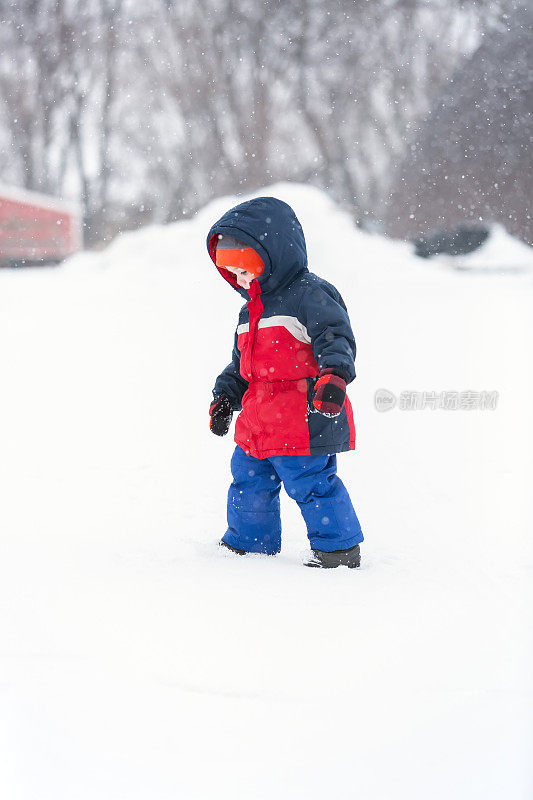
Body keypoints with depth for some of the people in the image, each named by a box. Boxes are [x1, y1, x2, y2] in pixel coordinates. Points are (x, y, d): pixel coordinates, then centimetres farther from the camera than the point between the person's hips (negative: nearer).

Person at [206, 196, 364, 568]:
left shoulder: (309, 295, -10)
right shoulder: (250, 310, 19)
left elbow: (336, 337, -20)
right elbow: (241, 362, 29)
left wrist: (335, 375, -36)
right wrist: (224, 397, 22)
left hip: (304, 420, -9)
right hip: (259, 420, 9)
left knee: (311, 482, -8)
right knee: (248, 481, 16)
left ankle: (339, 545, 4)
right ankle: (247, 542, 32)